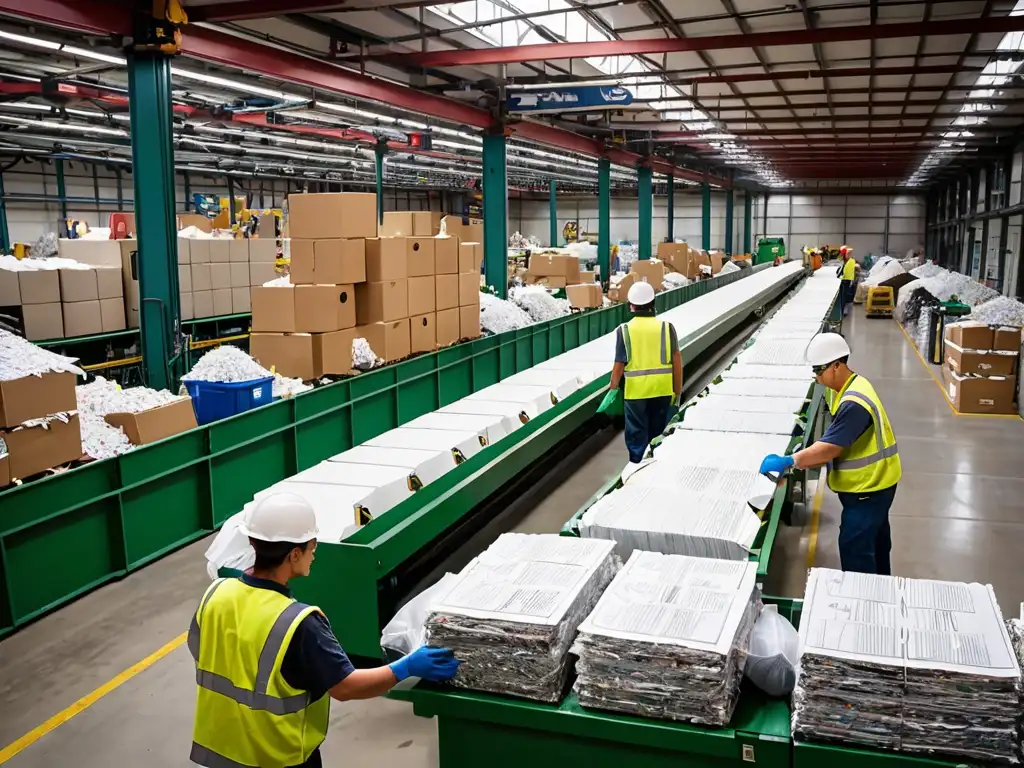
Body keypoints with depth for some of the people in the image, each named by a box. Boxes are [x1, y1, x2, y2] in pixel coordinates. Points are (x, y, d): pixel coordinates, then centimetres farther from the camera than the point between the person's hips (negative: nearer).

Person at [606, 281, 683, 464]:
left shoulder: (624, 330, -9)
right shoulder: (666, 327, -5)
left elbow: (619, 364, -7)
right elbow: (677, 360, -5)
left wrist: (613, 387, 8)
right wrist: (678, 390, 5)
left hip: (636, 390, -2)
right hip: (663, 389, 2)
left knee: (637, 434, 11)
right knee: (657, 433, 16)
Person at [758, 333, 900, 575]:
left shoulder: (853, 403, -28)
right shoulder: (845, 389, 5)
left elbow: (830, 447, -31)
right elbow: (834, 442, 7)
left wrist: (788, 461, -29)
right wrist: (804, 460, -3)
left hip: (869, 484, -10)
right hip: (872, 482, 10)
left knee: (854, 546, -6)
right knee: (873, 541, 24)